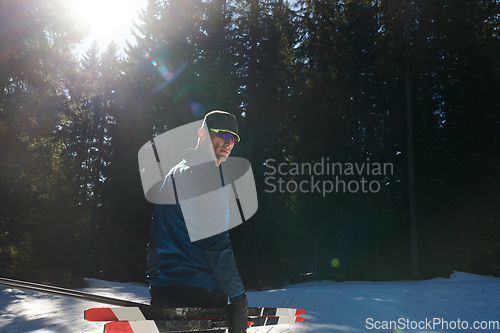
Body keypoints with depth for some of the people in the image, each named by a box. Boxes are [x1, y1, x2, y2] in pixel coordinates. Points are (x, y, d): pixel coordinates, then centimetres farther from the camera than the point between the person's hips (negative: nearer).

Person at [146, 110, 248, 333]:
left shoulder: (172, 175, 20)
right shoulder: (207, 171, -9)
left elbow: (154, 241, 21)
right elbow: (215, 241, -17)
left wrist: (154, 286, 23)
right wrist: (238, 297, -14)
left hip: (163, 292, 9)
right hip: (200, 291, -9)